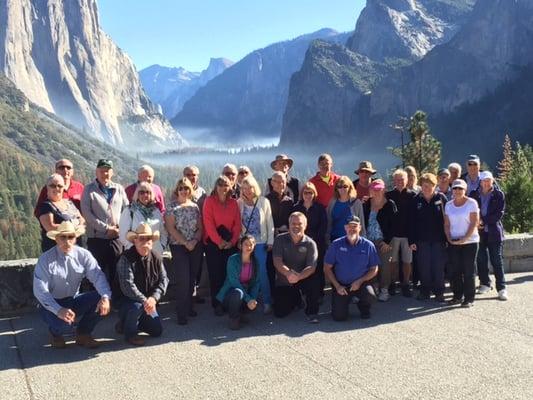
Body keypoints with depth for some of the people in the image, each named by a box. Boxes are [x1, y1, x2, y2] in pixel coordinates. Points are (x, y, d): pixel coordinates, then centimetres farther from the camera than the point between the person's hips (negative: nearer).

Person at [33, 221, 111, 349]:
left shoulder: (83, 255, -6)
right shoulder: (46, 259, -15)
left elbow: (98, 276, -16)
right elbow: (40, 290, -22)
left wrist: (105, 297, -37)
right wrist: (58, 310, -37)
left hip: (74, 301, 4)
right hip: (52, 304, -3)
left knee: (101, 301, -22)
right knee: (64, 324, -34)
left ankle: (83, 333, 2)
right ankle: (55, 333, 6)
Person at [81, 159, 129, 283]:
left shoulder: (119, 189, 13)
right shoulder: (89, 189, 3)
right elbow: (87, 213, -7)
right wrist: (106, 228, -11)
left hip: (117, 237, 3)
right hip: (97, 238, -3)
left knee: (116, 273, 4)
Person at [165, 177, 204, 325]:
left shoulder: (195, 206, 10)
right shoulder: (172, 207, -1)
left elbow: (200, 227, 9)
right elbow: (171, 228, -8)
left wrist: (195, 241, -8)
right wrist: (185, 243, -12)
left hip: (196, 246, 4)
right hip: (178, 247, -4)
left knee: (192, 278, 7)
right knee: (183, 279, -9)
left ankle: (189, 307, 20)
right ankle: (181, 313, -2)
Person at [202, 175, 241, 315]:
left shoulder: (233, 202, 10)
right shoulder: (209, 201, 0)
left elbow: (237, 223, 6)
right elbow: (208, 223, -8)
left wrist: (233, 241, -7)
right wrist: (219, 241, -13)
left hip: (230, 243, 3)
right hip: (213, 243, -3)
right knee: (215, 273, -2)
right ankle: (217, 304, 5)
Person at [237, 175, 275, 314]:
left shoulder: (264, 201, 1)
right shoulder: (239, 203, 4)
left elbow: (270, 223, 2)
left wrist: (270, 241, 0)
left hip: (260, 242, -1)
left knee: (262, 272, -6)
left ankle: (267, 302, 3)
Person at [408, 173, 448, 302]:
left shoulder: (441, 198, 0)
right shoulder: (416, 200, 2)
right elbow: (411, 221, 2)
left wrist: (447, 238, -5)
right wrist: (412, 240, -2)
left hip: (439, 239, -1)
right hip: (422, 239, 1)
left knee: (438, 266, 3)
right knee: (424, 267, 6)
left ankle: (439, 292, 14)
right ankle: (425, 291, 18)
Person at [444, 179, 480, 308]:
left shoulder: (471, 203, -4)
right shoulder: (449, 205, 9)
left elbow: (474, 223, -9)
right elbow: (446, 224, 10)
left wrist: (464, 238, -16)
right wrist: (449, 238, -5)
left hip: (470, 242, -4)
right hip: (453, 243, 4)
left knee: (469, 271, -1)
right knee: (455, 270, 6)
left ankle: (469, 298, 5)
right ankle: (457, 296, 16)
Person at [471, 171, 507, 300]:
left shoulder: (499, 195, 0)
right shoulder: (474, 195, 5)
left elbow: (499, 213, -7)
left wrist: (484, 221, -13)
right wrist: (476, 223, -10)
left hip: (494, 232, -2)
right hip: (479, 232, 2)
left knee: (497, 261, -2)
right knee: (481, 260, 7)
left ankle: (501, 288, 2)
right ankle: (485, 284, 22)